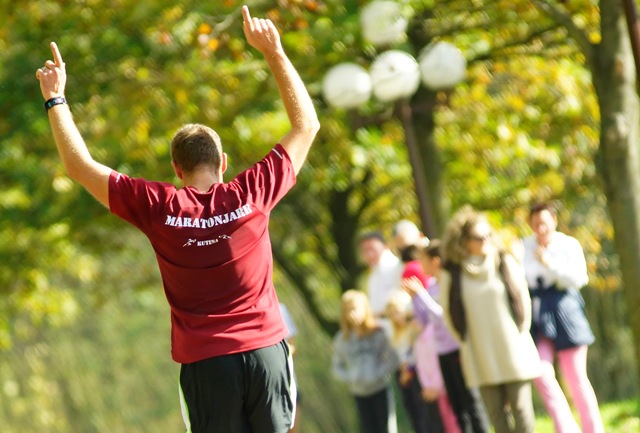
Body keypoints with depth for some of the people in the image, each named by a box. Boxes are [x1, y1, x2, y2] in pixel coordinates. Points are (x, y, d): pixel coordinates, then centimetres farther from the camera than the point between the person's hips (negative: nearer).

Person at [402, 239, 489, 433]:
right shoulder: (431, 285, 7)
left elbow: (442, 315, -22)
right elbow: (423, 320, 11)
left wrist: (421, 294, -19)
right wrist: (414, 296, 1)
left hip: (459, 349, -8)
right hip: (443, 352, 8)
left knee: (471, 401, -4)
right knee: (456, 404, 12)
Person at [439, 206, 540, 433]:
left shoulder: (505, 263, 0)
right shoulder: (451, 273, -3)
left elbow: (523, 299, 7)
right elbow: (450, 313, 7)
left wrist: (520, 333, 6)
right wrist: (467, 341, 10)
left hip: (513, 350, 0)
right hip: (482, 357, 0)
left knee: (521, 408, -2)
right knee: (497, 412, 2)